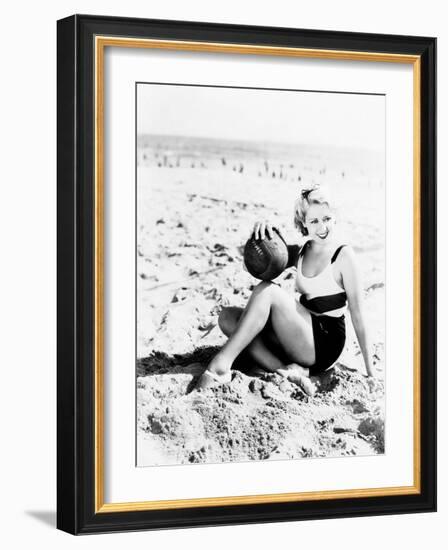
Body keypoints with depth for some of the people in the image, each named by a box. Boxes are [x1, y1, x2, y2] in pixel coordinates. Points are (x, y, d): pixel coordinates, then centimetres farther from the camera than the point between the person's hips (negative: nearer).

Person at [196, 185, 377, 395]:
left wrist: (370, 370, -8)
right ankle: (285, 370, -24)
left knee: (267, 290, -23)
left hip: (324, 347, -7)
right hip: (298, 344, 7)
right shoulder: (301, 252, 12)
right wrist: (261, 231, -13)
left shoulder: (343, 255, -6)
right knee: (227, 317, -8)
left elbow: (357, 314, -7)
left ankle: (221, 365, -30)